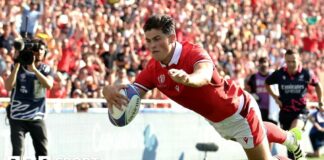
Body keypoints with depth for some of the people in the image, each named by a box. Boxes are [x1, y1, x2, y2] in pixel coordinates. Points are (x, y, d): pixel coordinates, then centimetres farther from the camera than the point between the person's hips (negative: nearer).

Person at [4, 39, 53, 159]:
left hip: (37, 118, 2)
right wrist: (17, 65, -17)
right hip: (17, 117, -2)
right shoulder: (18, 67, 2)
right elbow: (8, 87, -13)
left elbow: (49, 85, -17)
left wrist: (33, 68, -25)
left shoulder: (46, 69, 5)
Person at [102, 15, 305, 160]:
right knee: (257, 131, 36)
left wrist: (188, 79, -84)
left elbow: (205, 75, -60)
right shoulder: (153, 70, -16)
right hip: (217, 121, 8)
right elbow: (129, 96, -25)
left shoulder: (193, 52, -36)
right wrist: (111, 91, -50)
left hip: (240, 110, -8)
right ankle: (289, 138, 66)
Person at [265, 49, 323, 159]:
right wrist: (275, 97, 2)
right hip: (285, 111, 3)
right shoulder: (279, 74, -8)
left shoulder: (306, 74, -9)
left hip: (300, 111, -3)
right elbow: (267, 83, 12)